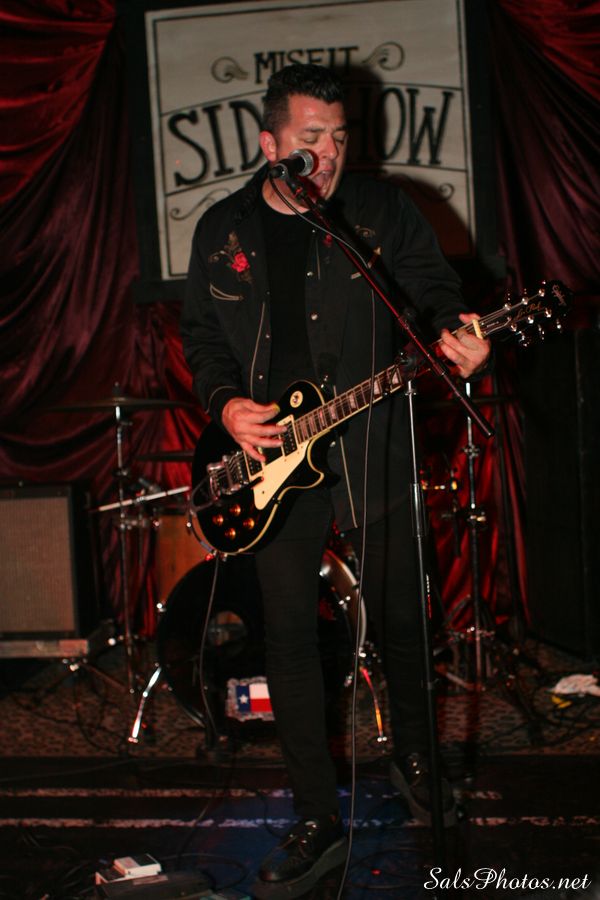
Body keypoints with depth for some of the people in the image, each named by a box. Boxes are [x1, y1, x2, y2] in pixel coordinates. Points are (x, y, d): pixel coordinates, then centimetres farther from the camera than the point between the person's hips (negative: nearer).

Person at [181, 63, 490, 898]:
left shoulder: (382, 210, 0)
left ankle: (412, 756, 37)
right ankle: (319, 820, 11)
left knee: (400, 615, 10)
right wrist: (226, 403, -6)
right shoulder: (223, 230, 6)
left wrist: (453, 332, -24)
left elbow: (436, 289, -1)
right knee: (290, 634, 1)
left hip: (373, 452, -1)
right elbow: (202, 334, 12)